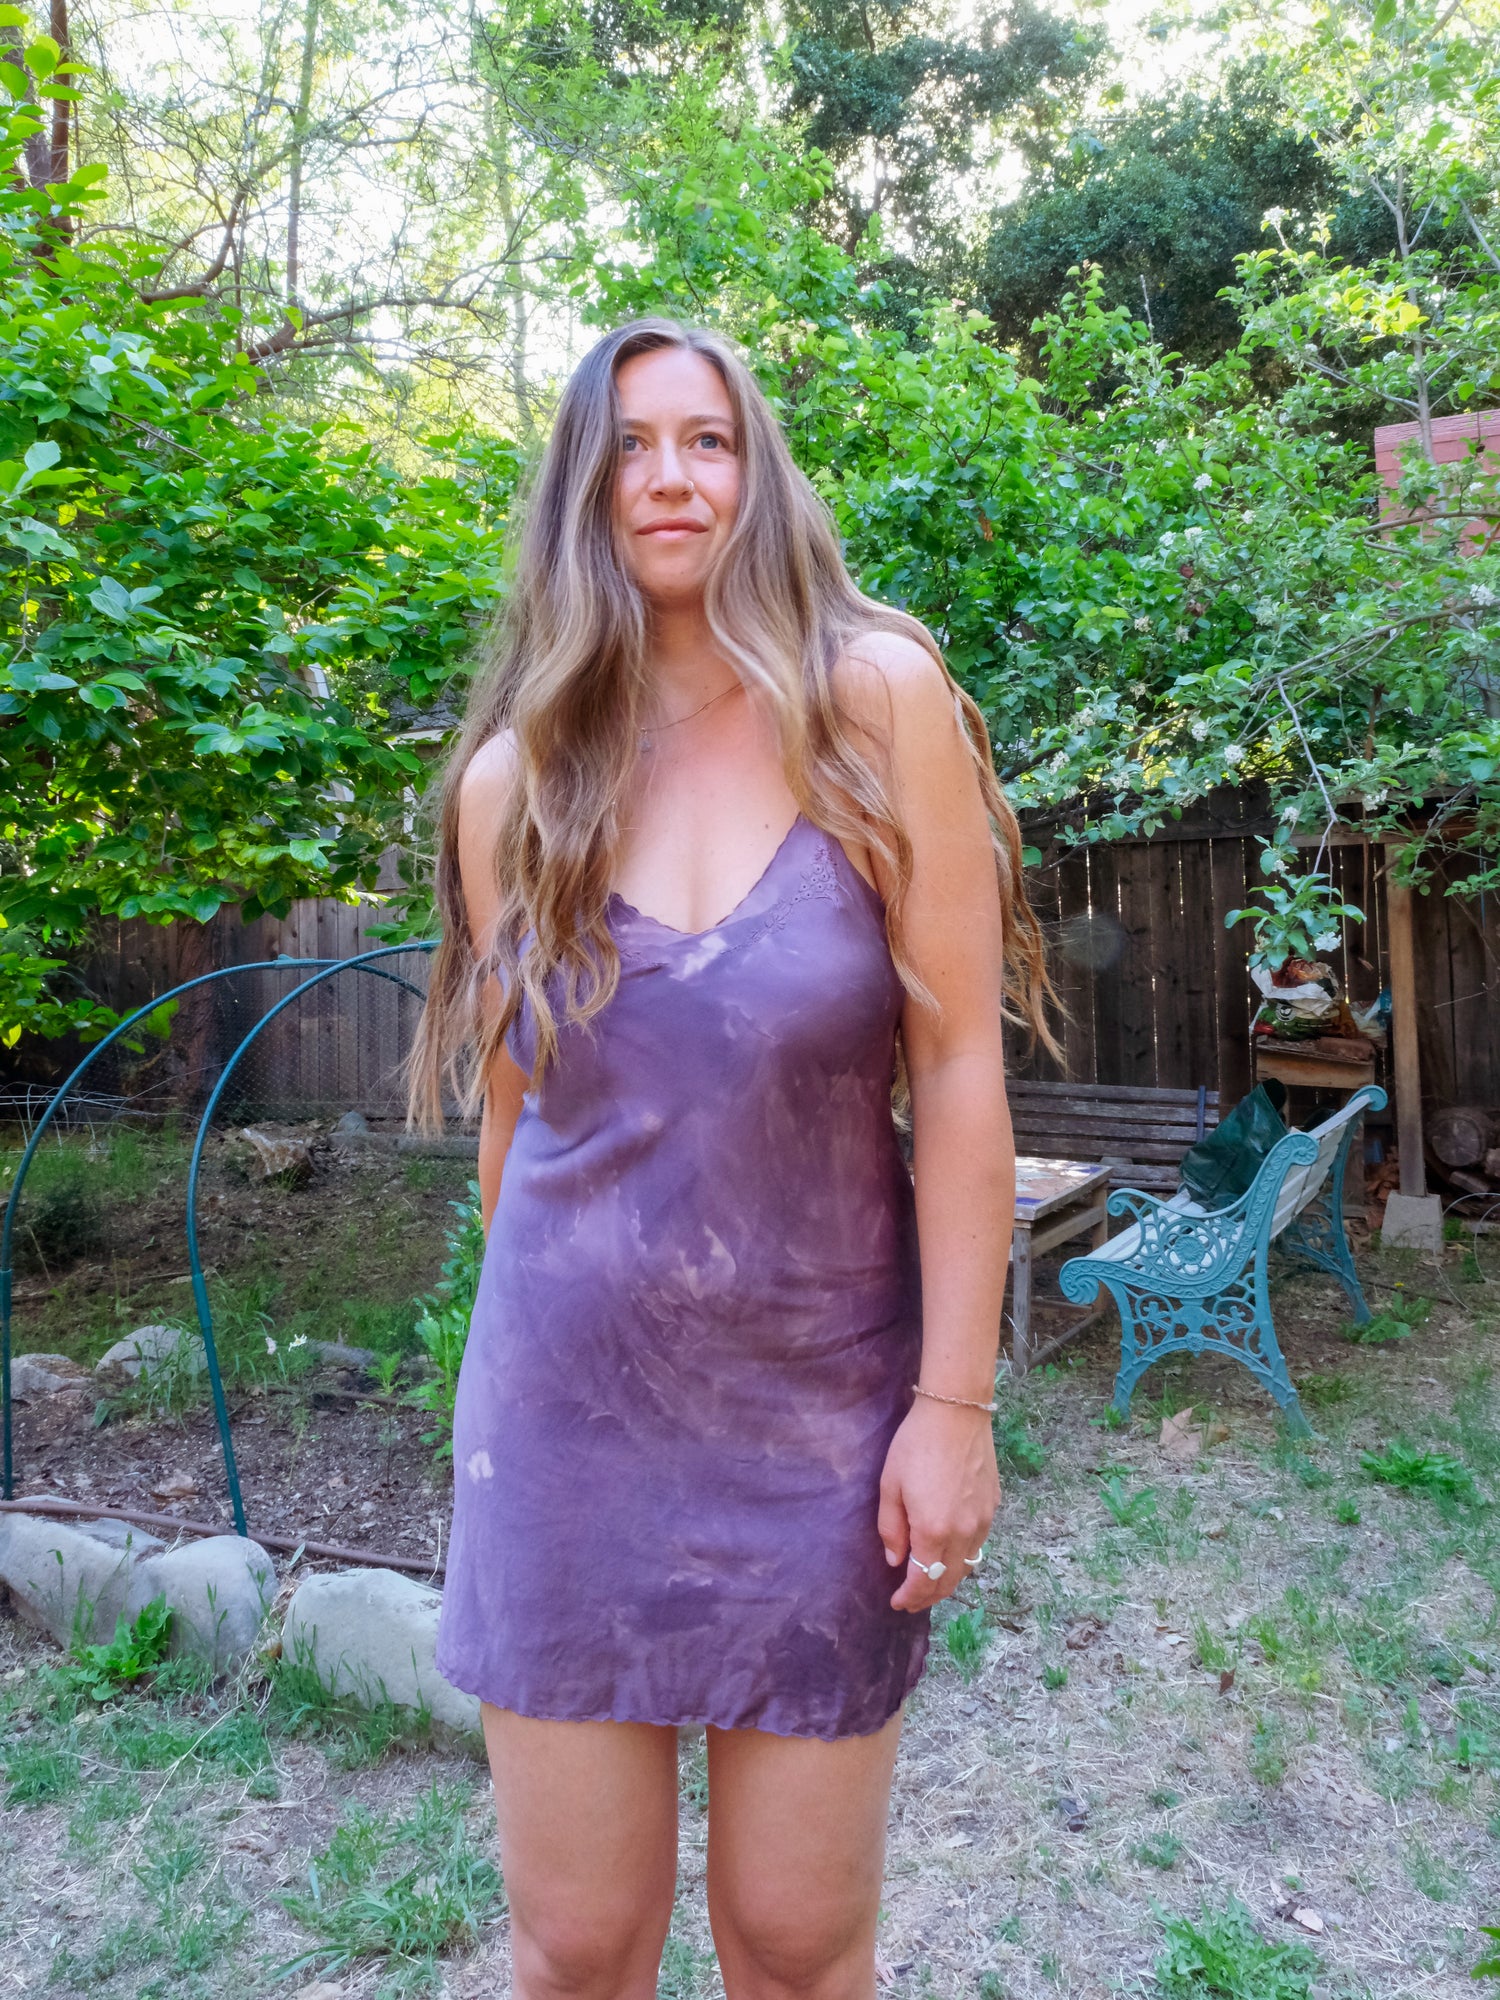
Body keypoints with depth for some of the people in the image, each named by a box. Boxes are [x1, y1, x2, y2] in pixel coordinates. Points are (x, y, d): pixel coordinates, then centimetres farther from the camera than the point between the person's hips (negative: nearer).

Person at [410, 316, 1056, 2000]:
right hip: (570, 1410, 2)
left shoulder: (878, 701, -7)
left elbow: (958, 1066, -9)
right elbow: (516, 1108, 7)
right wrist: (518, 1365, 13)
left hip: (821, 1405, -1)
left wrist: (953, 1402, -9)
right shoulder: (512, 779, 0)